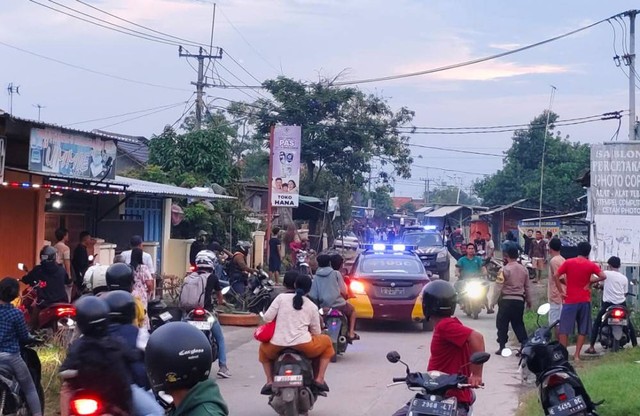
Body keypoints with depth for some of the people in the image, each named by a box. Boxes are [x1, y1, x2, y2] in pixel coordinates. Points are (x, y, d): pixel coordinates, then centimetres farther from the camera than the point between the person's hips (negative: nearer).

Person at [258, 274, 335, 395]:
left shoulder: (281, 298, 4)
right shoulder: (312, 307, 8)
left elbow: (267, 318, 0)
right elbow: (316, 333, 14)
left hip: (278, 345, 1)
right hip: (302, 344, -1)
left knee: (263, 349, 35)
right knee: (327, 341, 26)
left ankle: (269, 381, 17)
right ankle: (319, 379, 15)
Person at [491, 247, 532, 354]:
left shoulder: (504, 270, -12)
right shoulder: (524, 269, 4)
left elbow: (498, 287, -11)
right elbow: (527, 287, 11)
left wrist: (494, 301, -4)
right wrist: (528, 300, 22)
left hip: (506, 300, -4)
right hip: (519, 300, 4)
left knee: (502, 324, 6)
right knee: (518, 323, 13)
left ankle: (502, 347, 5)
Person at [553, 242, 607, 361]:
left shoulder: (568, 263, -1)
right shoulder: (591, 265, -1)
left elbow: (556, 276, -4)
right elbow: (603, 276, -12)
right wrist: (591, 281, -1)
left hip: (570, 301, -1)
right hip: (584, 301, 1)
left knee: (564, 329, 4)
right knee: (582, 330, 9)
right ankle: (577, 355, 5)